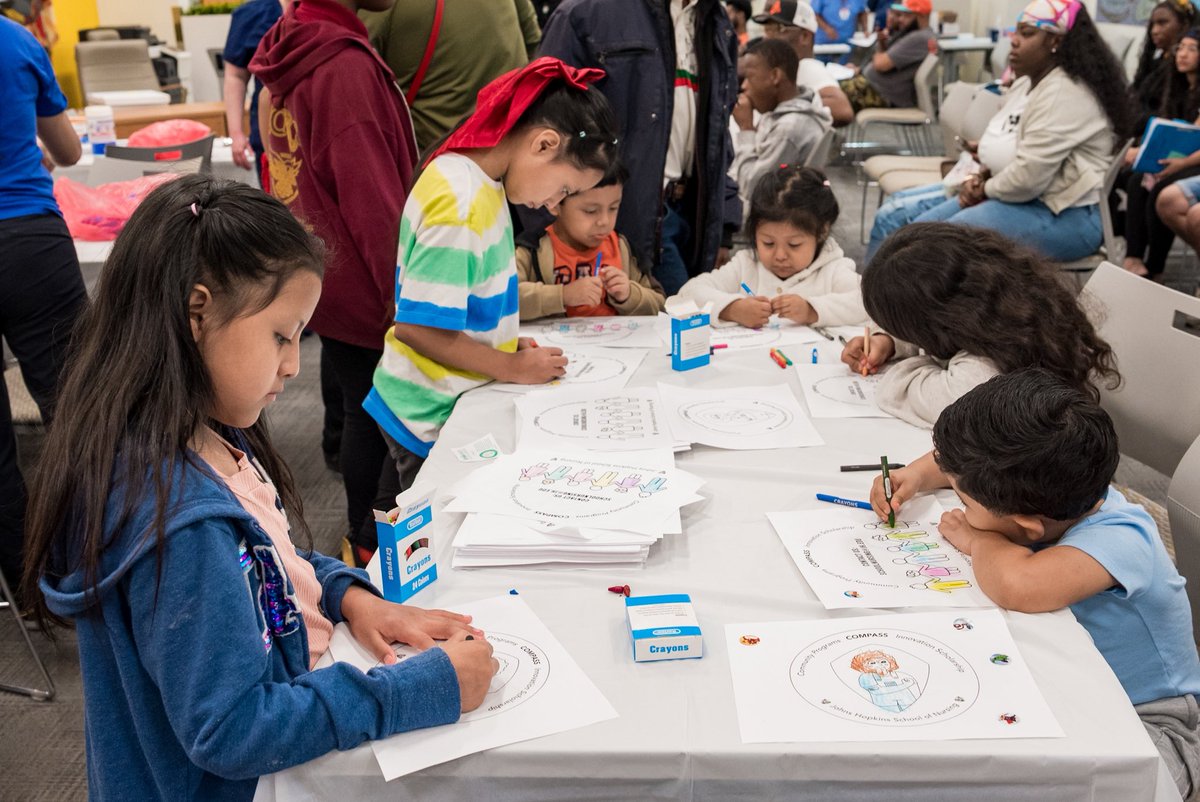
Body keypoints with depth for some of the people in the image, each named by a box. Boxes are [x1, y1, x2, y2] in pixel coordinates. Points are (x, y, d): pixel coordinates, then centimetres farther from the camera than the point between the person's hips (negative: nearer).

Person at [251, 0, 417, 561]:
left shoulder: (289, 53, 8)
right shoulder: (346, 66, -22)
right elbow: (375, 205, -23)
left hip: (325, 279, 9)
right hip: (367, 285, -9)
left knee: (362, 411, 20)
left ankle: (362, 536, 34)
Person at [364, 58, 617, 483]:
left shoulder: (469, 174, 3)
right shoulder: (461, 205, -25)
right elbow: (417, 326, -24)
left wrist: (508, 344, 6)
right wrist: (513, 367, -16)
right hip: (432, 421, -9)